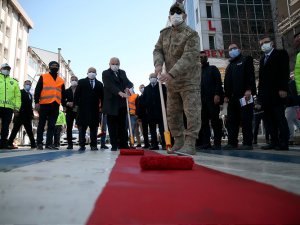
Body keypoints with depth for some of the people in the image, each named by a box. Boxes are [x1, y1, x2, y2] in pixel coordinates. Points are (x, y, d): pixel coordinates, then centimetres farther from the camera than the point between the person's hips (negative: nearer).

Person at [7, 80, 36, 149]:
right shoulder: (20, 92, 2)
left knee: (29, 131, 3)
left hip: (27, 116, 6)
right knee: (15, 129, -5)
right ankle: (10, 143, -2)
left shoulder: (30, 94, 21)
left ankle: (33, 144, 2)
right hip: (20, 115, -6)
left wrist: (31, 114, 11)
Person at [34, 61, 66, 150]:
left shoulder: (61, 80, 17)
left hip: (55, 106, 3)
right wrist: (36, 102, -9)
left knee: (52, 125, 2)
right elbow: (37, 90, 1)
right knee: (41, 124, 3)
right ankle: (39, 143, 9)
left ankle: (49, 143, 5)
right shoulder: (43, 77, 7)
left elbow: (63, 94, 18)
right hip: (44, 105, -3)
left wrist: (64, 105, 13)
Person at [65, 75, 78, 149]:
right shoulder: (67, 91, 14)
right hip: (69, 111, 3)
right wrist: (67, 103, -12)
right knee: (69, 128, 2)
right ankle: (70, 144, 9)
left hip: (78, 111, -3)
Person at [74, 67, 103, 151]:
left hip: (95, 109, 2)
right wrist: (77, 104, -6)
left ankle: (93, 145, 11)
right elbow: (77, 94, 3)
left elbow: (101, 96, 11)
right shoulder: (81, 82, 8)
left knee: (94, 127, 4)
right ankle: (82, 145, 6)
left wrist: (101, 106, 3)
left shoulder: (99, 84, 13)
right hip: (83, 108, -2)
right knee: (82, 127, 1)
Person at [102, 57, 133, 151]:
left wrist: (128, 87, -18)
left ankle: (123, 144, 13)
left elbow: (128, 82, 7)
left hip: (122, 103, 5)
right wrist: (119, 92, -32)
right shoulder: (105, 73, 0)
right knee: (112, 125, 0)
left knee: (122, 125, 8)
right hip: (111, 103, -4)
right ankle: (114, 145, 6)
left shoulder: (122, 72, 17)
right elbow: (109, 85, -16)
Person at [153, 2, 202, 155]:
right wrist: (158, 64, -18)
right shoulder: (164, 33, 10)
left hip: (189, 79, -6)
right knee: (172, 113, 8)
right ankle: (178, 142, 20)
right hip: (171, 80, 6)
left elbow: (189, 57, -23)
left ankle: (190, 144, -6)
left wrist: (171, 74, -33)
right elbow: (158, 50, 5)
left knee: (192, 111, -10)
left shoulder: (191, 35, -11)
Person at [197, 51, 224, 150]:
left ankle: (217, 143, -4)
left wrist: (217, 94, -16)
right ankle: (206, 142, 4)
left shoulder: (213, 69, 11)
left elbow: (218, 82, -2)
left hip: (212, 99, -4)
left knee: (215, 121, -7)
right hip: (202, 100, 4)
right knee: (204, 121, 1)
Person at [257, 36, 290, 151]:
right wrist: (260, 96, 9)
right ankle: (274, 142, 5)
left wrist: (283, 88, -18)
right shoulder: (262, 59, 23)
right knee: (270, 119, 2)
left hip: (277, 92, -6)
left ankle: (283, 143, -2)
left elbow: (285, 72, -6)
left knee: (280, 118, -6)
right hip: (266, 95, 6)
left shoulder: (281, 53, 6)